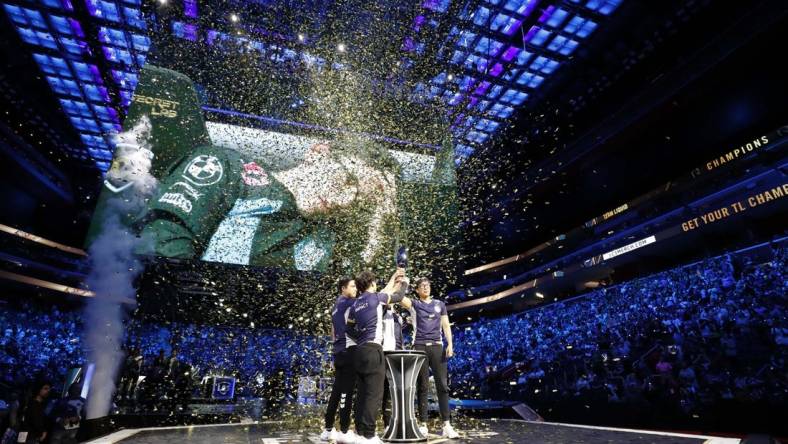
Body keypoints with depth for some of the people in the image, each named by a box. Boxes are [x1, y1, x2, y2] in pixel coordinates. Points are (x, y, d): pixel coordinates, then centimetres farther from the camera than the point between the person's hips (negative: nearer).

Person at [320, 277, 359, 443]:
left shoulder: (337, 305, 19)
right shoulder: (347, 303, -8)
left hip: (339, 351, 9)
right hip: (348, 350, -9)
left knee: (337, 390, 12)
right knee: (347, 391, -4)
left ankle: (328, 430, 19)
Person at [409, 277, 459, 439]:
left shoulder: (440, 304, 14)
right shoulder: (414, 304, 7)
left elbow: (446, 326, 12)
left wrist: (450, 344, 1)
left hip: (437, 346, 2)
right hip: (420, 347, -2)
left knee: (442, 385, -2)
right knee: (422, 386, 2)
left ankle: (447, 425, 1)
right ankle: (423, 424, 9)